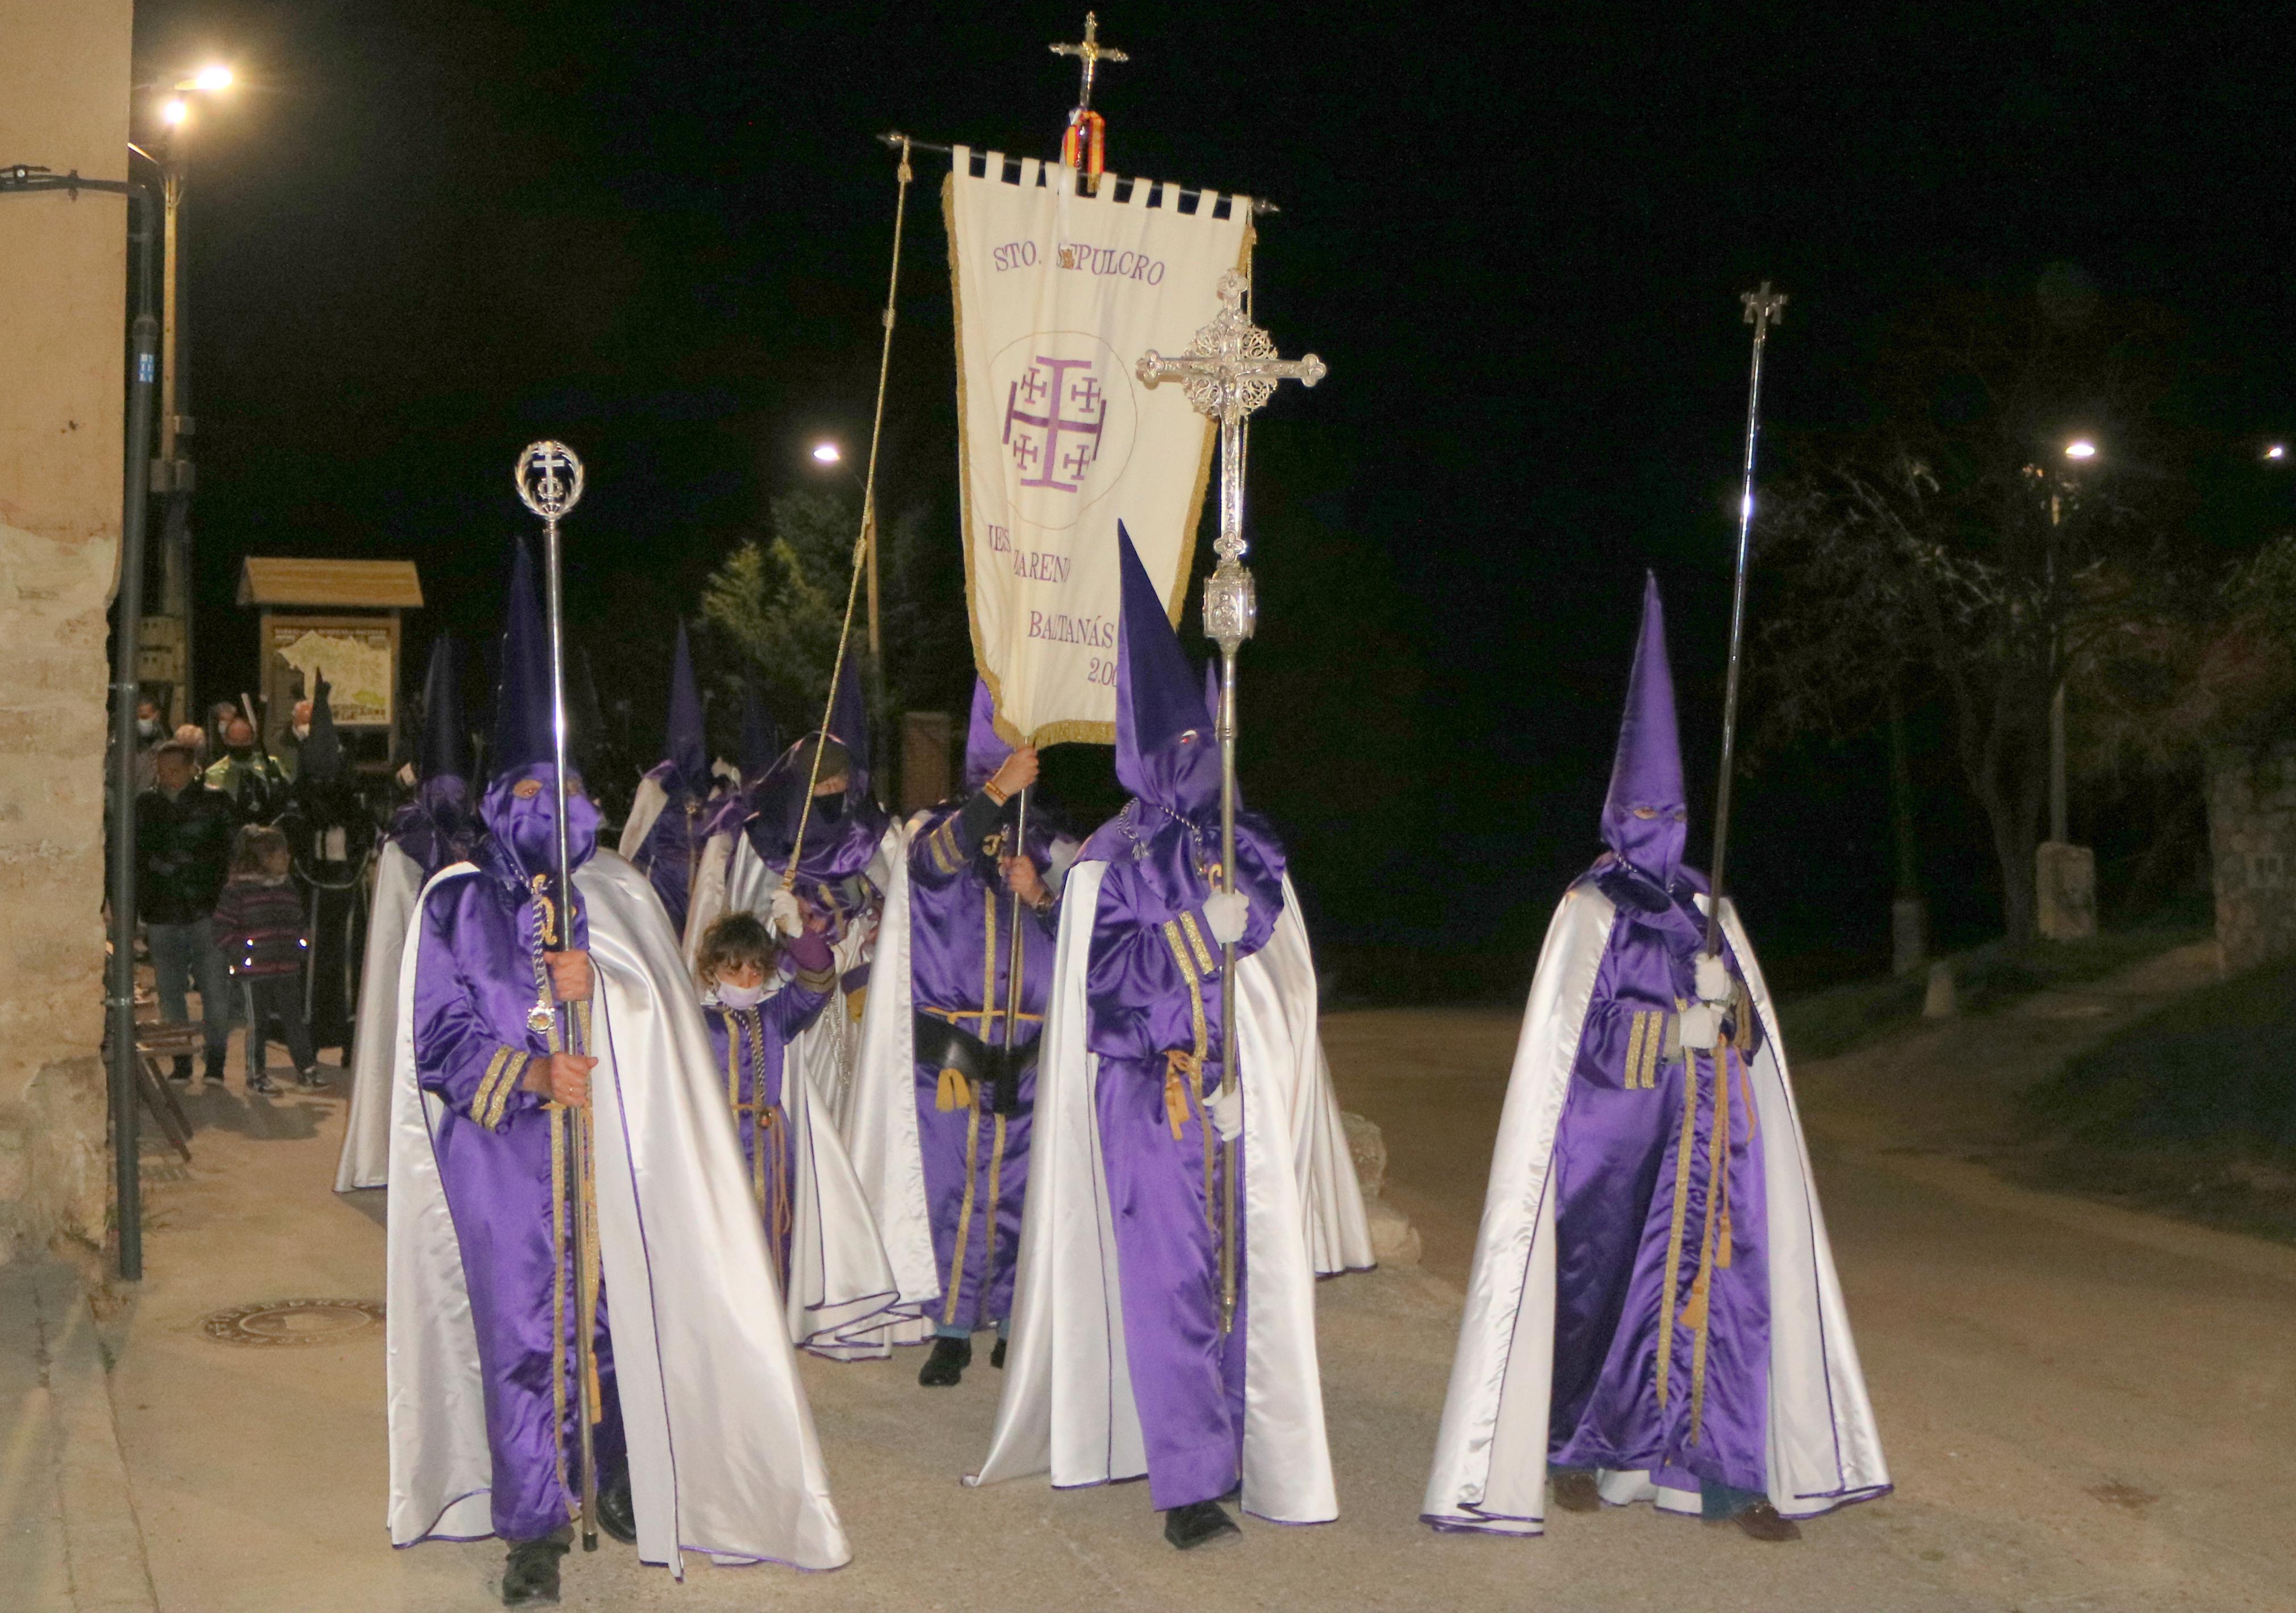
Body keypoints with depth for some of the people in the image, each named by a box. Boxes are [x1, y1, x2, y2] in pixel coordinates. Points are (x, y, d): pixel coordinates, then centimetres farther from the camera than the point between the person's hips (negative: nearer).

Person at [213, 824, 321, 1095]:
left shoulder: (289, 888, 12)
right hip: (254, 971, -5)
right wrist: (241, 954, -13)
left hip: (288, 970, 5)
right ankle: (256, 1074, 14)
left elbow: (297, 925, 22)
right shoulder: (237, 889, -7)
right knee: (257, 1022, 4)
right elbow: (222, 929, -6)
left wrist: (302, 948, 7)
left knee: (294, 1018, 7)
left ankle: (306, 1068, 14)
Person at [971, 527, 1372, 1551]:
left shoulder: (1250, 850, 11)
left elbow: (1287, 980, 12)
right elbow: (1103, 979, -7)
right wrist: (1207, 928, -12)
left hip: (1241, 1091, 3)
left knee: (1242, 1267, 5)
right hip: (1150, 1093, -3)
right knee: (1170, 1272, -8)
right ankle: (1188, 1483, -4)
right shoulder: (1110, 866, 2)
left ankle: (1235, 1449, 18)